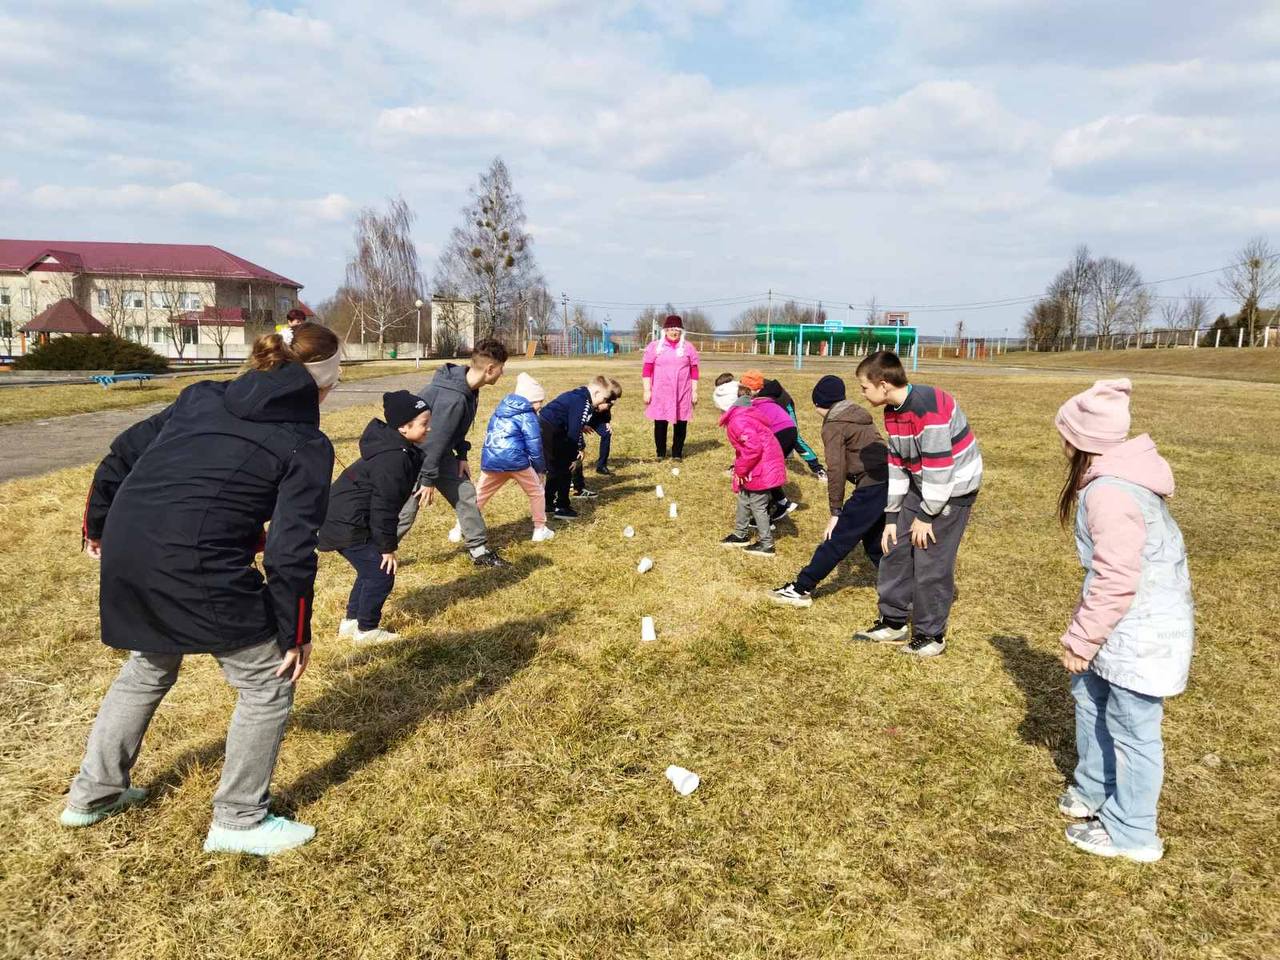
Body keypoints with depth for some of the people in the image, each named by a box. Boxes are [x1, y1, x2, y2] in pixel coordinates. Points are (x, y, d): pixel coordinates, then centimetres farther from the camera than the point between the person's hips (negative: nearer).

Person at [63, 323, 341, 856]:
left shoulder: (201, 396, 14)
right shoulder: (307, 445, -3)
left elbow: (122, 454, 17)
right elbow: (291, 552, -8)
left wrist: (97, 523, 32)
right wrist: (296, 634, 2)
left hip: (125, 551, 8)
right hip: (195, 568, -7)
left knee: (149, 668, 32)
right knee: (268, 682, 12)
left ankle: (93, 793, 46)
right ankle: (239, 821, 24)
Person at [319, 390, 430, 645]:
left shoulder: (394, 447, 7)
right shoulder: (394, 458, -25)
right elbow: (383, 506, -22)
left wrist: (386, 543, 20)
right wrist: (387, 547, -14)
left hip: (345, 519, 10)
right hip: (347, 525, -10)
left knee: (371, 569, 21)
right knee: (381, 573, -2)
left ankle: (351, 622, 33)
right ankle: (366, 630, 13)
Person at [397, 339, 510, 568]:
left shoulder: (468, 388, -4)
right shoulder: (453, 397, -34)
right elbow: (435, 438, -28)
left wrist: (461, 455, 7)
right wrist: (428, 480, -20)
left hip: (440, 452, 9)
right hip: (417, 453, -9)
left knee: (465, 493, 8)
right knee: (405, 511, -3)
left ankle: (479, 551, 17)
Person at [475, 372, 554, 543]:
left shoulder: (499, 410, 20)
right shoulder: (527, 416, -2)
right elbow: (534, 446, -3)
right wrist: (540, 468, 11)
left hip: (490, 461, 5)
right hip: (515, 461, -5)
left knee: (479, 496, 15)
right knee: (536, 492, 15)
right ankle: (540, 530, 20)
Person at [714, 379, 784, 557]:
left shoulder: (738, 420, -24)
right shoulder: (743, 413, 10)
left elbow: (753, 448, -30)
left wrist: (741, 469, -17)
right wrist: (741, 467, 16)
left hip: (760, 470, -11)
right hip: (761, 467, 11)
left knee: (758, 506, 1)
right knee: (744, 499, 21)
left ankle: (766, 545, 11)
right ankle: (740, 535, 34)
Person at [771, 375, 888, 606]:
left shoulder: (833, 426, -5)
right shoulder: (859, 416, 20)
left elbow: (836, 470, -12)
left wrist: (836, 512, -9)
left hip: (872, 486, -8)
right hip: (890, 481, 8)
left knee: (837, 540, -2)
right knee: (875, 542, 20)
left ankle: (801, 589, 5)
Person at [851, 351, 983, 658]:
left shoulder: (929, 408, -28)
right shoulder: (892, 411, 0)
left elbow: (939, 467, -27)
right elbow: (896, 464, 5)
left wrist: (926, 516, -18)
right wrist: (892, 516, 4)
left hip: (953, 487, -8)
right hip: (922, 485, 9)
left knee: (931, 561, -6)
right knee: (895, 547, 7)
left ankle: (931, 635, 9)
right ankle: (893, 622, 19)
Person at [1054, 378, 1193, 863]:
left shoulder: (1109, 492, -26)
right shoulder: (1118, 475, 6)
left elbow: (1116, 580, -26)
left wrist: (1080, 639, -17)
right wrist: (1086, 629, 19)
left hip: (1141, 632, -10)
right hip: (1131, 623, 10)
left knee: (1132, 729, 5)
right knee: (1090, 698, 24)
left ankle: (1130, 833, 23)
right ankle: (1095, 791, 42)